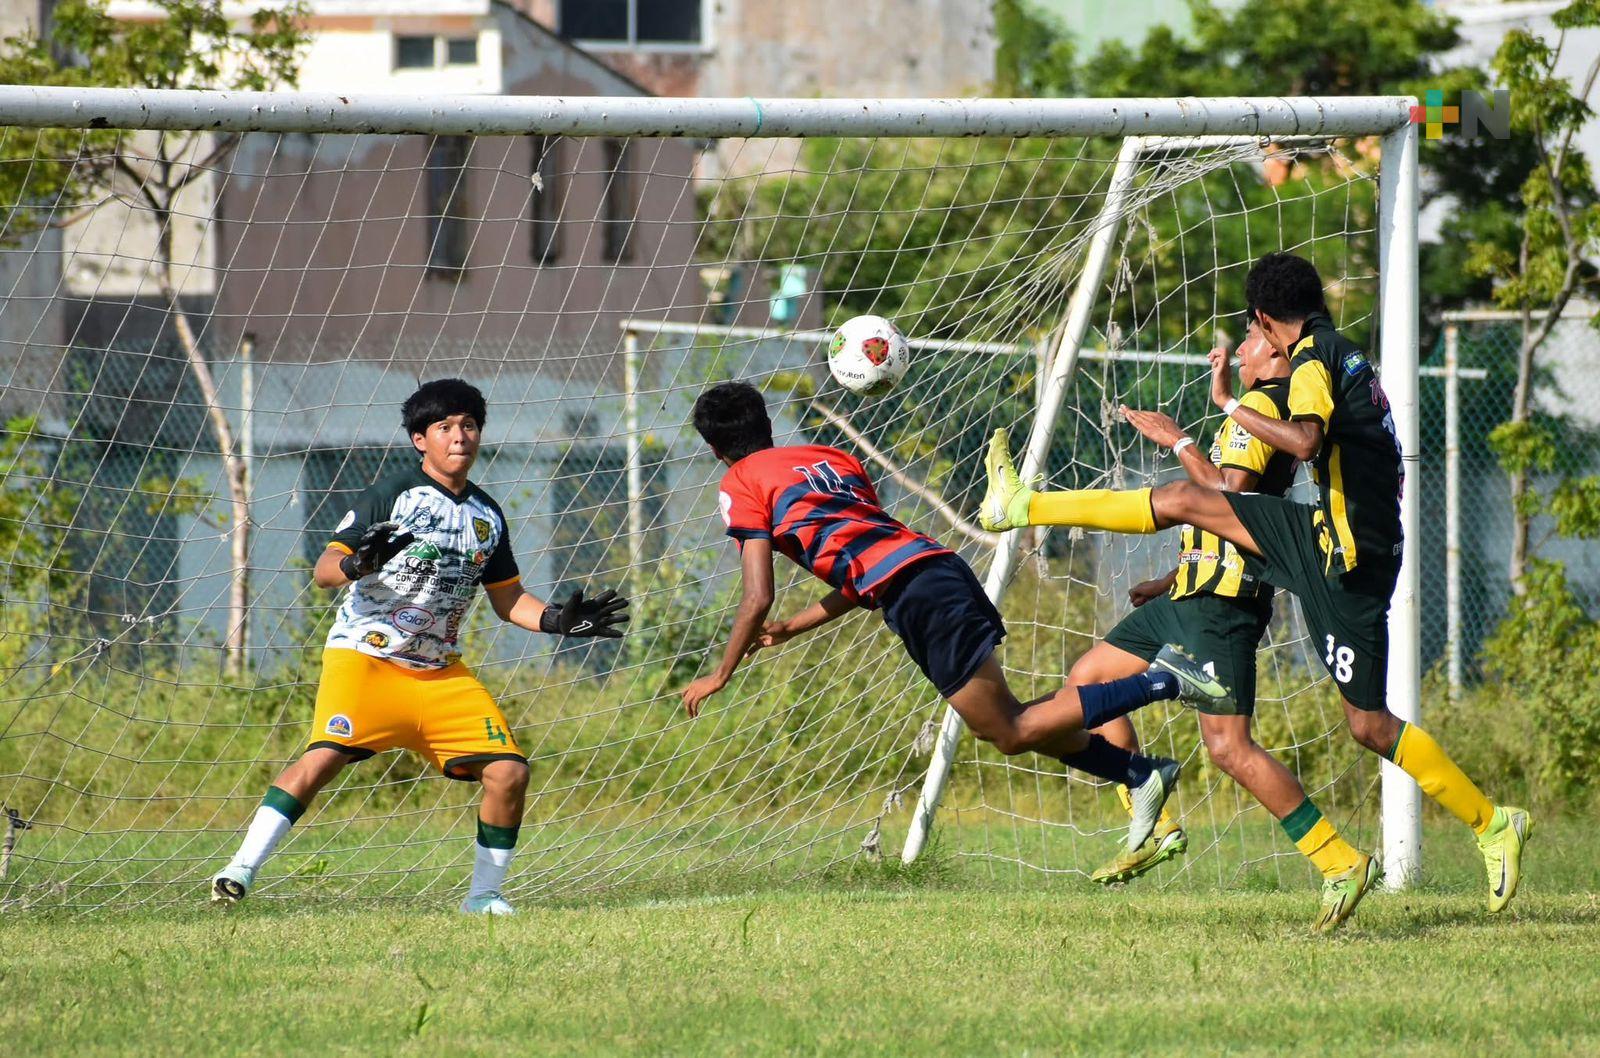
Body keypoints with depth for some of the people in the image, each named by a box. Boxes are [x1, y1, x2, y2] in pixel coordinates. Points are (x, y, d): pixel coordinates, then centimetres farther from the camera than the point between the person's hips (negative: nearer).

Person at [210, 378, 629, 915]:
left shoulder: (487, 514, 13)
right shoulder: (392, 494, -5)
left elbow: (507, 598, 23)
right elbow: (323, 569, -10)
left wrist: (557, 620, 5)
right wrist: (357, 563, -32)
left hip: (441, 672, 6)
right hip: (365, 655, -6)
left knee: (508, 771, -5)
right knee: (325, 755, -27)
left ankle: (484, 894, 11)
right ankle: (242, 869, -25)